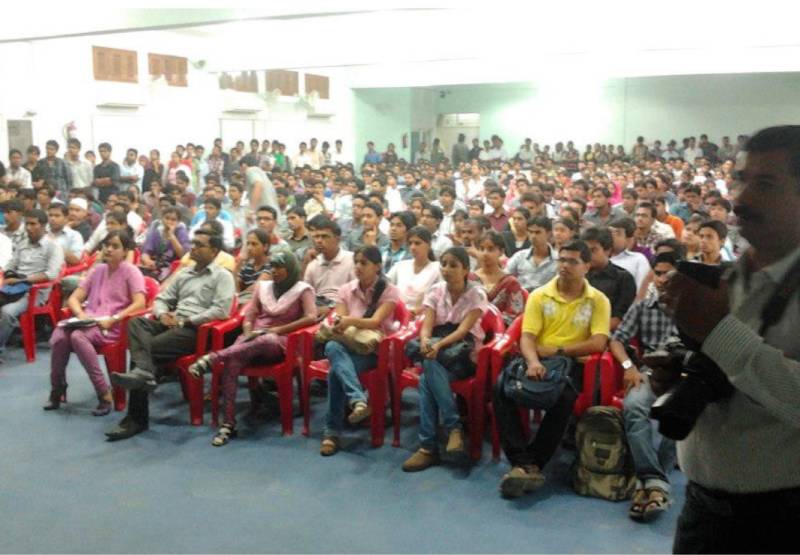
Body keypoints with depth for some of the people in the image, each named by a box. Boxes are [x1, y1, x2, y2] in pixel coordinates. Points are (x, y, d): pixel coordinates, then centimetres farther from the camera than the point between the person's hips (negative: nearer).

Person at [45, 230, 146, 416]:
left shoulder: (131, 271, 1)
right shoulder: (97, 270, 18)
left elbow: (139, 303, -12)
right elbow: (74, 298, 15)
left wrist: (113, 319, -20)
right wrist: (81, 314, -7)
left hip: (113, 326, -5)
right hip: (89, 321, 5)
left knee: (77, 336, -34)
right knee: (58, 336, -26)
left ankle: (105, 394, -28)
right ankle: (58, 389, -8)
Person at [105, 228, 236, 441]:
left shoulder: (222, 276, 3)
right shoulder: (183, 274, 25)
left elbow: (220, 310, -11)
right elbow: (161, 299, 24)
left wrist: (186, 321, -14)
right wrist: (163, 314, 0)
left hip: (196, 329, -6)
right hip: (171, 323, 7)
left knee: (149, 348, -25)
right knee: (136, 322, -23)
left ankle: (137, 418, -23)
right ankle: (144, 372, -45)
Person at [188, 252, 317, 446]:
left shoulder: (303, 289, 6)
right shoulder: (262, 286, 21)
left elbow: (311, 317, -9)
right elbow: (249, 315, 13)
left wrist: (278, 329, -13)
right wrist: (248, 331, -10)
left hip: (278, 342, -3)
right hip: (252, 339, 3)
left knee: (267, 339, -42)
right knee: (231, 361, -31)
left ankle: (213, 357, -43)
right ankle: (228, 424, -32)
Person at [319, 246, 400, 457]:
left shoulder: (389, 291, -4)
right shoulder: (346, 289, 9)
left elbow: (375, 322, -19)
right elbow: (339, 320, -1)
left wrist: (351, 321, -39)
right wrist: (338, 324, -27)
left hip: (374, 348, -3)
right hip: (348, 345, 3)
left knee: (336, 370, -34)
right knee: (332, 347, -37)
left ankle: (332, 432, -31)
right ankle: (359, 400, -54)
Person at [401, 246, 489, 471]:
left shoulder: (476, 294, -6)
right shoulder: (435, 291, 5)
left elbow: (463, 330, -18)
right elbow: (426, 326, -7)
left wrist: (439, 345, -36)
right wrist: (425, 341, -31)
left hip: (464, 354, -3)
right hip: (437, 348, 3)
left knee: (427, 377, -32)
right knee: (430, 369, -34)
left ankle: (429, 446, -28)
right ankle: (454, 427, -28)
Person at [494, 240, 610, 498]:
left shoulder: (598, 300, 5)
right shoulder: (539, 296, 9)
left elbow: (598, 343, -6)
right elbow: (527, 337, -2)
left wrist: (557, 351, -11)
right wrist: (533, 361, -24)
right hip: (537, 361, 2)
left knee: (564, 399, -36)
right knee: (502, 388, -28)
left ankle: (529, 464, -22)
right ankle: (525, 462, -28)